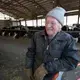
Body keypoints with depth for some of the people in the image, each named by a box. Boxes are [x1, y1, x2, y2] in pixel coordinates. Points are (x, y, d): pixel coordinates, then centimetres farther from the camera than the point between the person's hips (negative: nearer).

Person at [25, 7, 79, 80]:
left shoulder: (68, 40, -19)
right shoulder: (37, 35, -9)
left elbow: (71, 62, -26)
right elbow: (30, 52, 0)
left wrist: (46, 67, -30)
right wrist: (28, 68, -8)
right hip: (36, 74, 3)